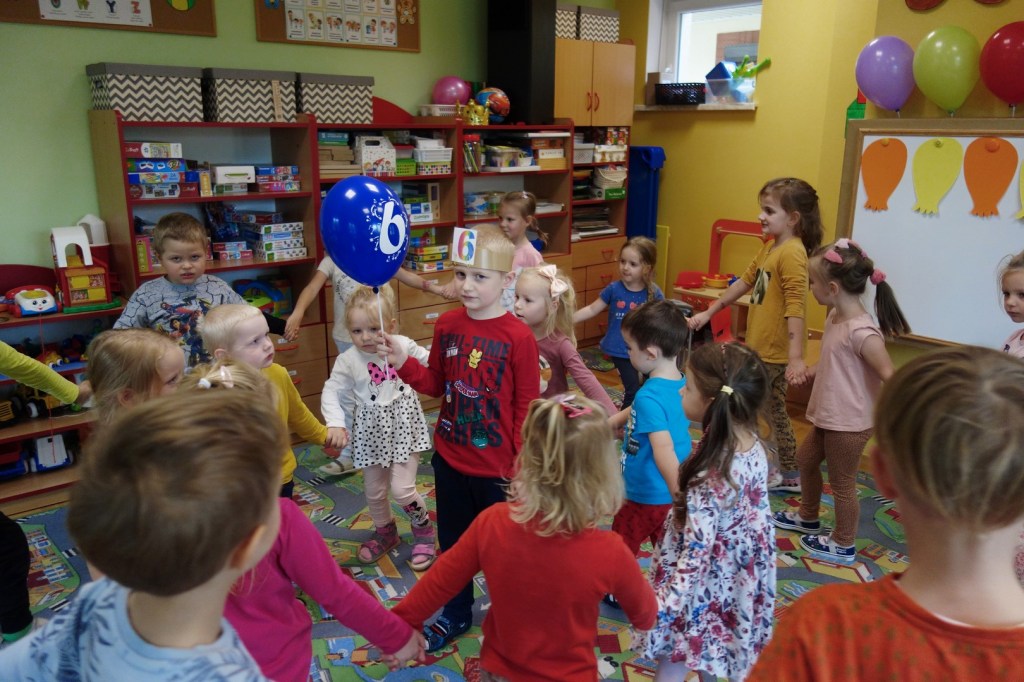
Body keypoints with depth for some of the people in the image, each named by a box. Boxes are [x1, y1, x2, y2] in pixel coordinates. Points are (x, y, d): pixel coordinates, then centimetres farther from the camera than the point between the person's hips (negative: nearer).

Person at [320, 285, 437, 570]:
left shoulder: (405, 346, -11)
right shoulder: (348, 360, -14)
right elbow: (331, 393, -12)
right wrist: (335, 423, -27)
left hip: (404, 424, -1)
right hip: (372, 429, 2)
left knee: (402, 488, -7)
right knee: (374, 490, 16)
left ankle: (423, 528, 24)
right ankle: (385, 531, 45)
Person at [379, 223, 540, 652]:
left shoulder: (518, 337, -18)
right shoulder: (447, 325, -4)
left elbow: (527, 408, -12)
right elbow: (435, 384, 5)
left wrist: (521, 464, -10)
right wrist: (402, 363, -11)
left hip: (497, 468, -4)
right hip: (449, 460, 5)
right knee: (452, 542, 21)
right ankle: (456, 613, 43)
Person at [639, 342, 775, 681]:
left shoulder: (710, 480, -35)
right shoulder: (753, 446, -12)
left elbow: (696, 554, -30)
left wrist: (663, 607, -25)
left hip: (706, 587, -8)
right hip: (741, 579, 8)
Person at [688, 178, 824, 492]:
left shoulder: (792, 253, -18)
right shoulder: (769, 247, 11)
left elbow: (796, 307, -25)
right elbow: (745, 282, 21)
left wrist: (796, 357, -29)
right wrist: (709, 312, 24)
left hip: (774, 354, -10)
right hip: (759, 348, 10)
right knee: (775, 412, 19)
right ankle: (790, 475, 32)